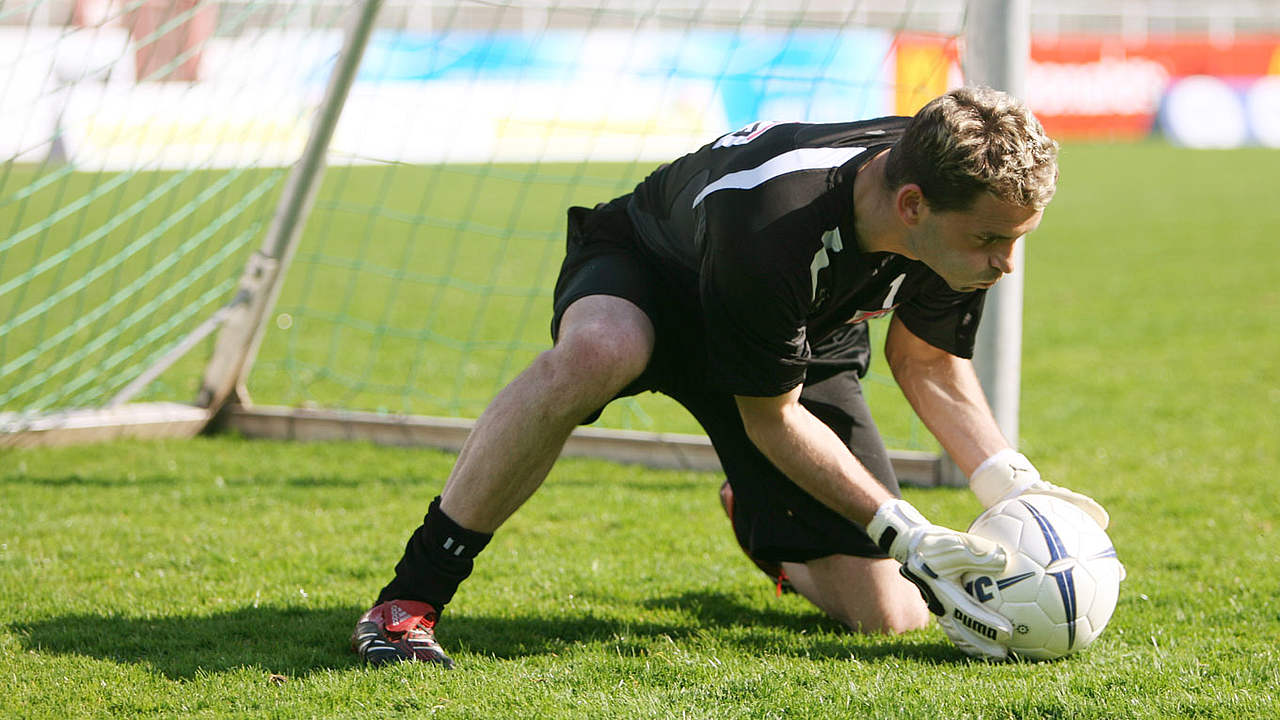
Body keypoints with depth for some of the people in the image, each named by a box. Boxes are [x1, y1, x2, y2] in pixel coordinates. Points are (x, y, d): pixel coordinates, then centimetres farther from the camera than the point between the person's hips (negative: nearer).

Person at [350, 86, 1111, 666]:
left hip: (808, 338, 5)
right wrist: (907, 535, -33)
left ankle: (760, 523, 28)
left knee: (889, 615, -9)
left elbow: (926, 359, -6)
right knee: (597, 351, -46)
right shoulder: (767, 219, -43)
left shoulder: (964, 209, -26)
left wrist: (1018, 488, -18)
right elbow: (770, 415, -28)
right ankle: (407, 601, -32)